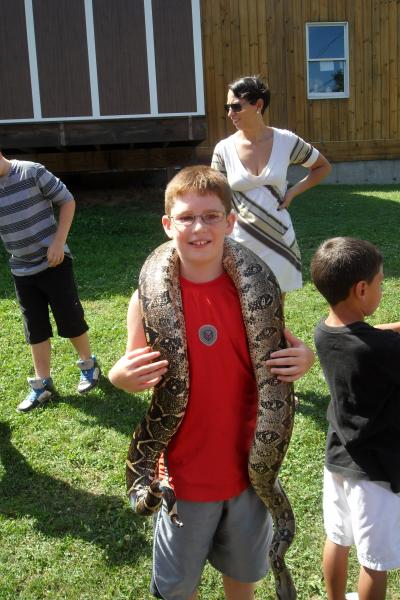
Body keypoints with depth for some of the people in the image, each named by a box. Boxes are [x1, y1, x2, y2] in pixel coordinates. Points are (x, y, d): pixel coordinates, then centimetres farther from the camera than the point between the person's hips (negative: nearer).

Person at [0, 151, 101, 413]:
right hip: (21, 271, 4)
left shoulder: (32, 172, -14)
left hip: (54, 262, -4)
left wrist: (58, 242, -15)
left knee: (70, 319, 5)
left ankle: (88, 364, 30)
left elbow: (67, 201, -8)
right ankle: (42, 383, 25)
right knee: (35, 327, 12)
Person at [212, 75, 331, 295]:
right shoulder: (224, 149, -5)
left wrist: (293, 192, -1)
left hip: (278, 237, 1)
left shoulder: (286, 141, -5)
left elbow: (323, 167, 12)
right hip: (240, 242, 0)